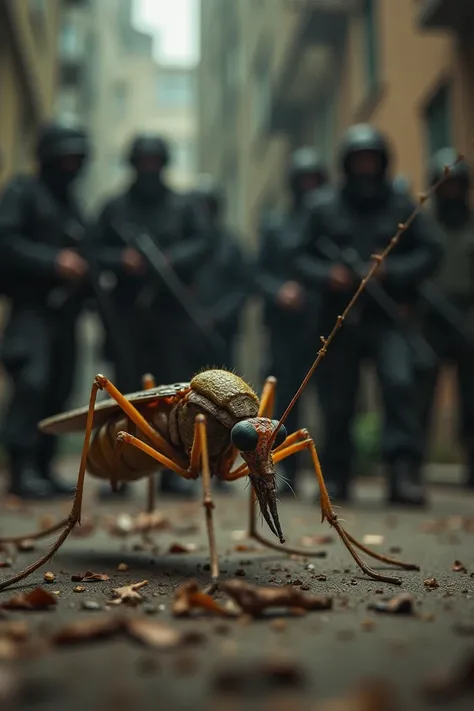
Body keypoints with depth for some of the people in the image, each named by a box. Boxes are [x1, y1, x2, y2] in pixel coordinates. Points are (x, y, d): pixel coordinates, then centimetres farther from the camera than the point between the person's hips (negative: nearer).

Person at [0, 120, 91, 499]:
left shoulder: (70, 202, 22)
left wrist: (85, 268, 4)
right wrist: (53, 261, -19)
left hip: (64, 312, 7)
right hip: (32, 308, -7)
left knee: (58, 390, 4)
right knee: (33, 383, -18)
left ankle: (43, 467, 10)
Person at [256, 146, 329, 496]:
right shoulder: (275, 223, 15)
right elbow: (261, 271, 11)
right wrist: (279, 291, -7)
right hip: (287, 321, 2)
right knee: (286, 395, 2)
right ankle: (288, 473, 12)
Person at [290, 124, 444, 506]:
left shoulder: (402, 205, 6)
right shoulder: (324, 207, 7)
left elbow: (431, 251, 2)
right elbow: (302, 259, 7)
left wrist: (393, 271, -13)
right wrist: (326, 275, -13)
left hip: (389, 316, -1)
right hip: (341, 316, 1)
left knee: (400, 381, -22)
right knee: (337, 402, 6)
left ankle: (404, 471, -17)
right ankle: (335, 477, 22)